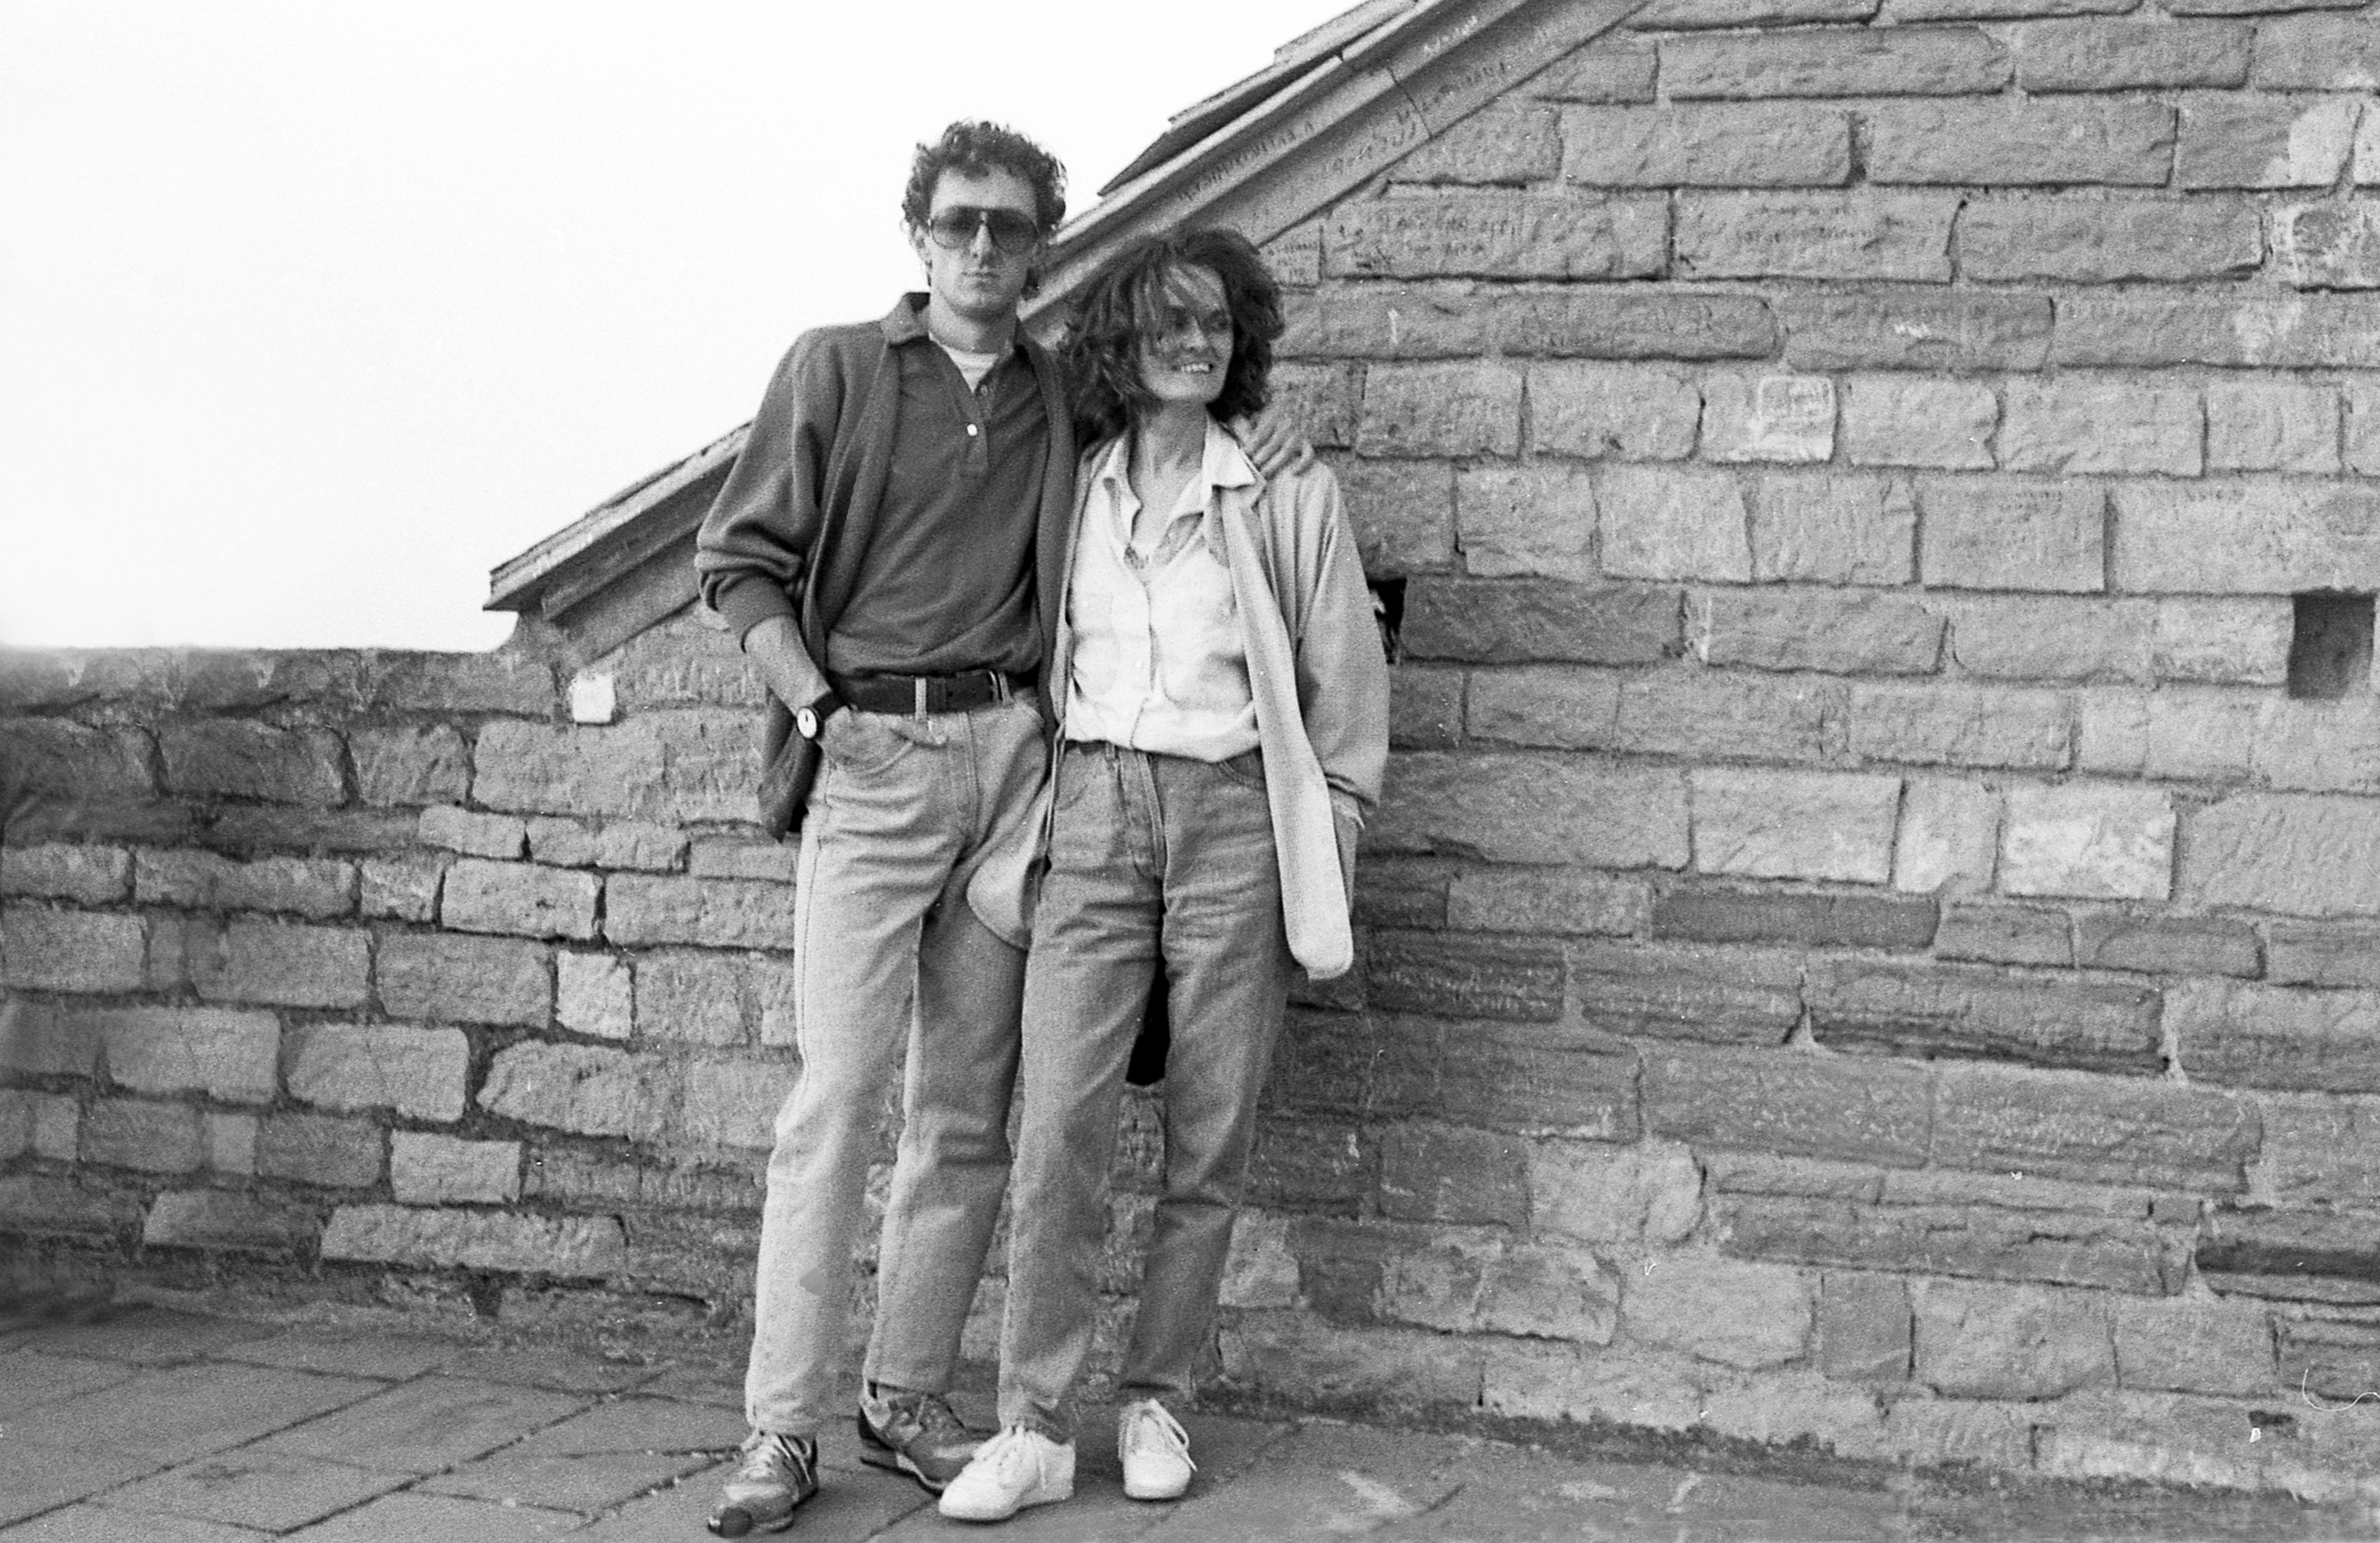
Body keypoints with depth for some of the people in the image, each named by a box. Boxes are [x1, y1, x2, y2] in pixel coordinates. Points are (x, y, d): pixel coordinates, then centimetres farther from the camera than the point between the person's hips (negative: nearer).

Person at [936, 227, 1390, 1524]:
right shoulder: (1072, 491, 11)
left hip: (1233, 814, -1)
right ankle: (1034, 1429, -1)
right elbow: (1034, 665, 18)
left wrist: (1321, 856, 3)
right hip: (1088, 816, 1)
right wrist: (1026, 825, 10)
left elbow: (1346, 687, 7)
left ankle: (1157, 1398, 19)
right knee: (1060, 1132, -8)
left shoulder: (1289, 494, 5)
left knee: (1209, 1142, 3)